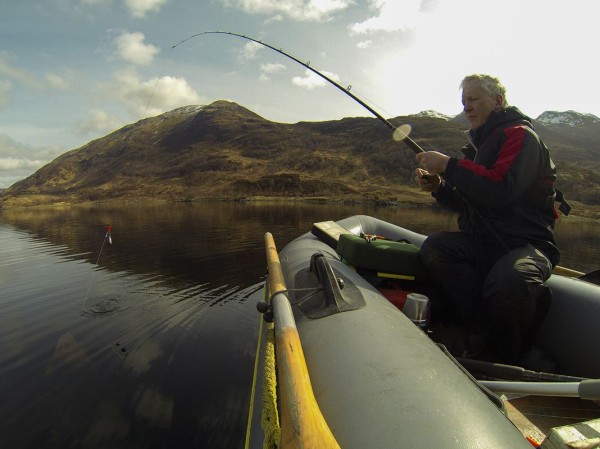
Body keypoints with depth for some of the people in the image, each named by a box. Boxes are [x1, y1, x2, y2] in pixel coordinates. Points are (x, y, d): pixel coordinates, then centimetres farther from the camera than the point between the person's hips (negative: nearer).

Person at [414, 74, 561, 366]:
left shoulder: (520, 135, -4)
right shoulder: (479, 142, 21)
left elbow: (500, 190, -24)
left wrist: (448, 165, -19)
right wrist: (439, 187, 4)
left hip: (526, 243, -6)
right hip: (482, 241, 7)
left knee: (507, 284, -38)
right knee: (434, 248, -24)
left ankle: (508, 363, -8)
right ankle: (481, 330, -14)